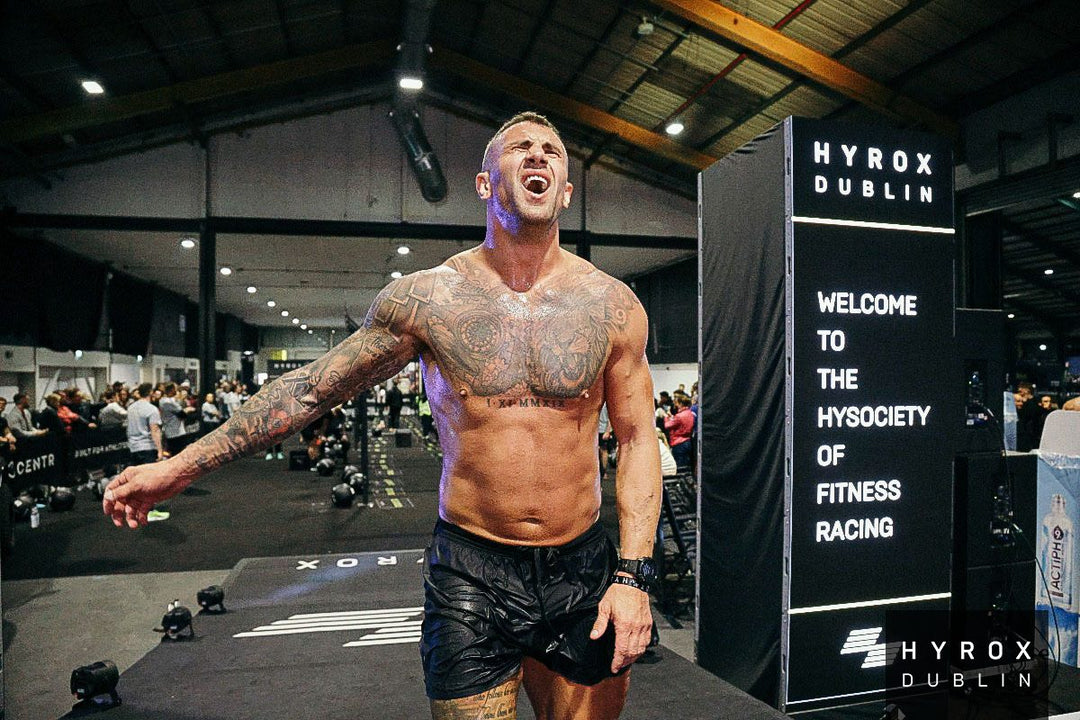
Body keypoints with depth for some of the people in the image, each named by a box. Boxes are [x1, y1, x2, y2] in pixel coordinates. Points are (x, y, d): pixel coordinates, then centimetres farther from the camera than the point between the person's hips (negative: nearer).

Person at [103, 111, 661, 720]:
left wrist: (632, 575, -6)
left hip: (583, 575, 2)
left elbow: (637, 439, 2)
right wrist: (181, 467, 4)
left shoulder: (612, 303, -2)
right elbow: (311, 389, 2)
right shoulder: (426, 298, -5)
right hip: (470, 573, -1)